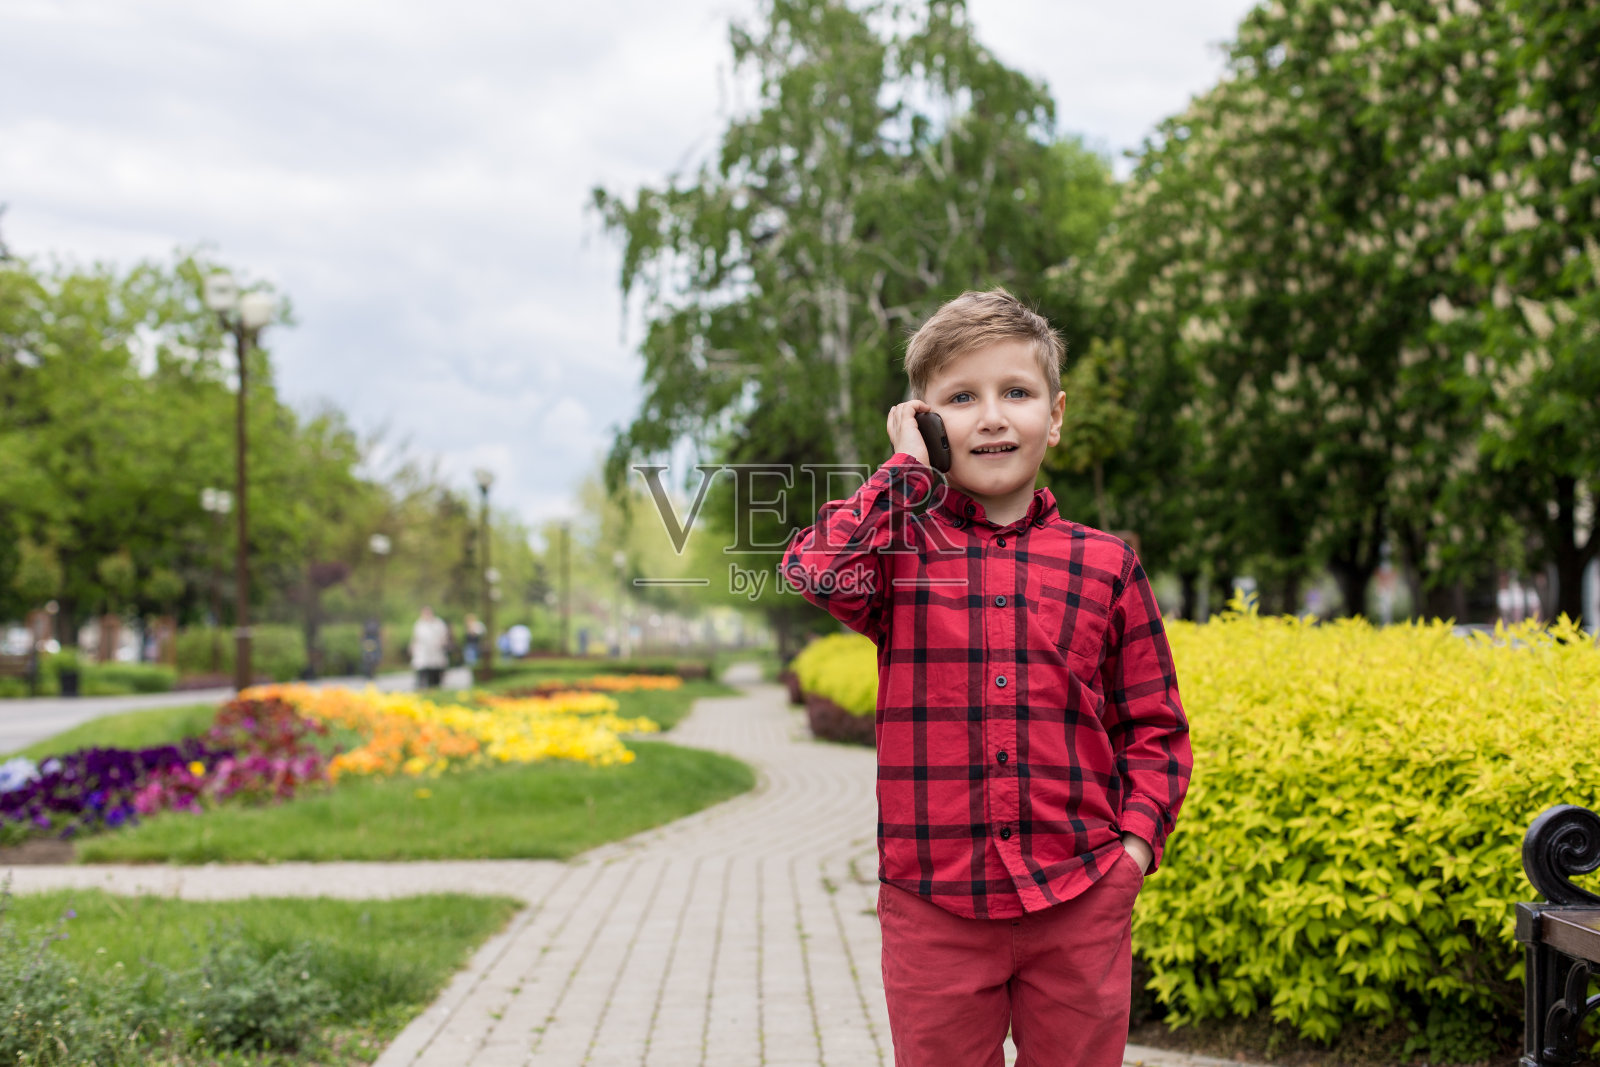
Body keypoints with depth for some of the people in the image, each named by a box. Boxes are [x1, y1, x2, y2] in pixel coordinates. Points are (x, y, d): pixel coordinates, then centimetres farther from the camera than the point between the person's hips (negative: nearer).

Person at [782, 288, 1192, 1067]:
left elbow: (1154, 726, 12)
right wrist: (906, 467, -9)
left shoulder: (1104, 565, 6)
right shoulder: (898, 549, 3)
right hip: (933, 906, -1)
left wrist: (1139, 838, -4)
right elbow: (816, 571, -21)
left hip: (1079, 899, 1)